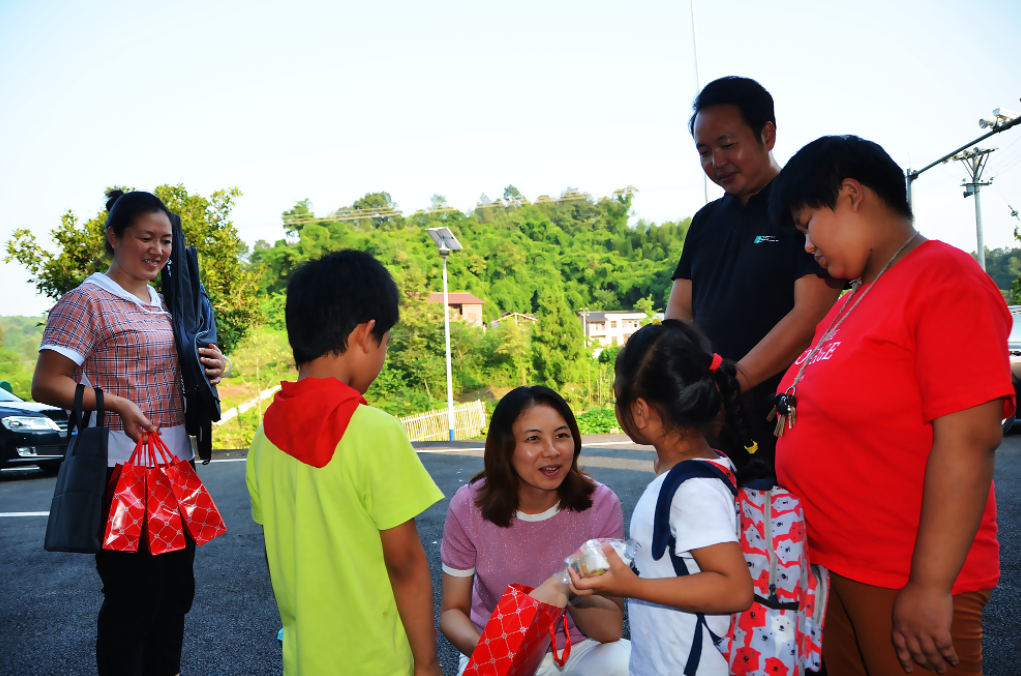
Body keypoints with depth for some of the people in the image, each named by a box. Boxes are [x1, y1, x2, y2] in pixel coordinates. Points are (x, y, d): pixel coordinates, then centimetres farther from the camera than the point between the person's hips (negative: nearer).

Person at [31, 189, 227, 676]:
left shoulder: (166, 304, 15)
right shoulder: (87, 301, -8)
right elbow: (47, 385, -13)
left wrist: (210, 370, 5)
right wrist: (116, 403, -25)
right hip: (124, 467, -8)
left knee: (176, 589, 16)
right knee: (132, 598, 0)